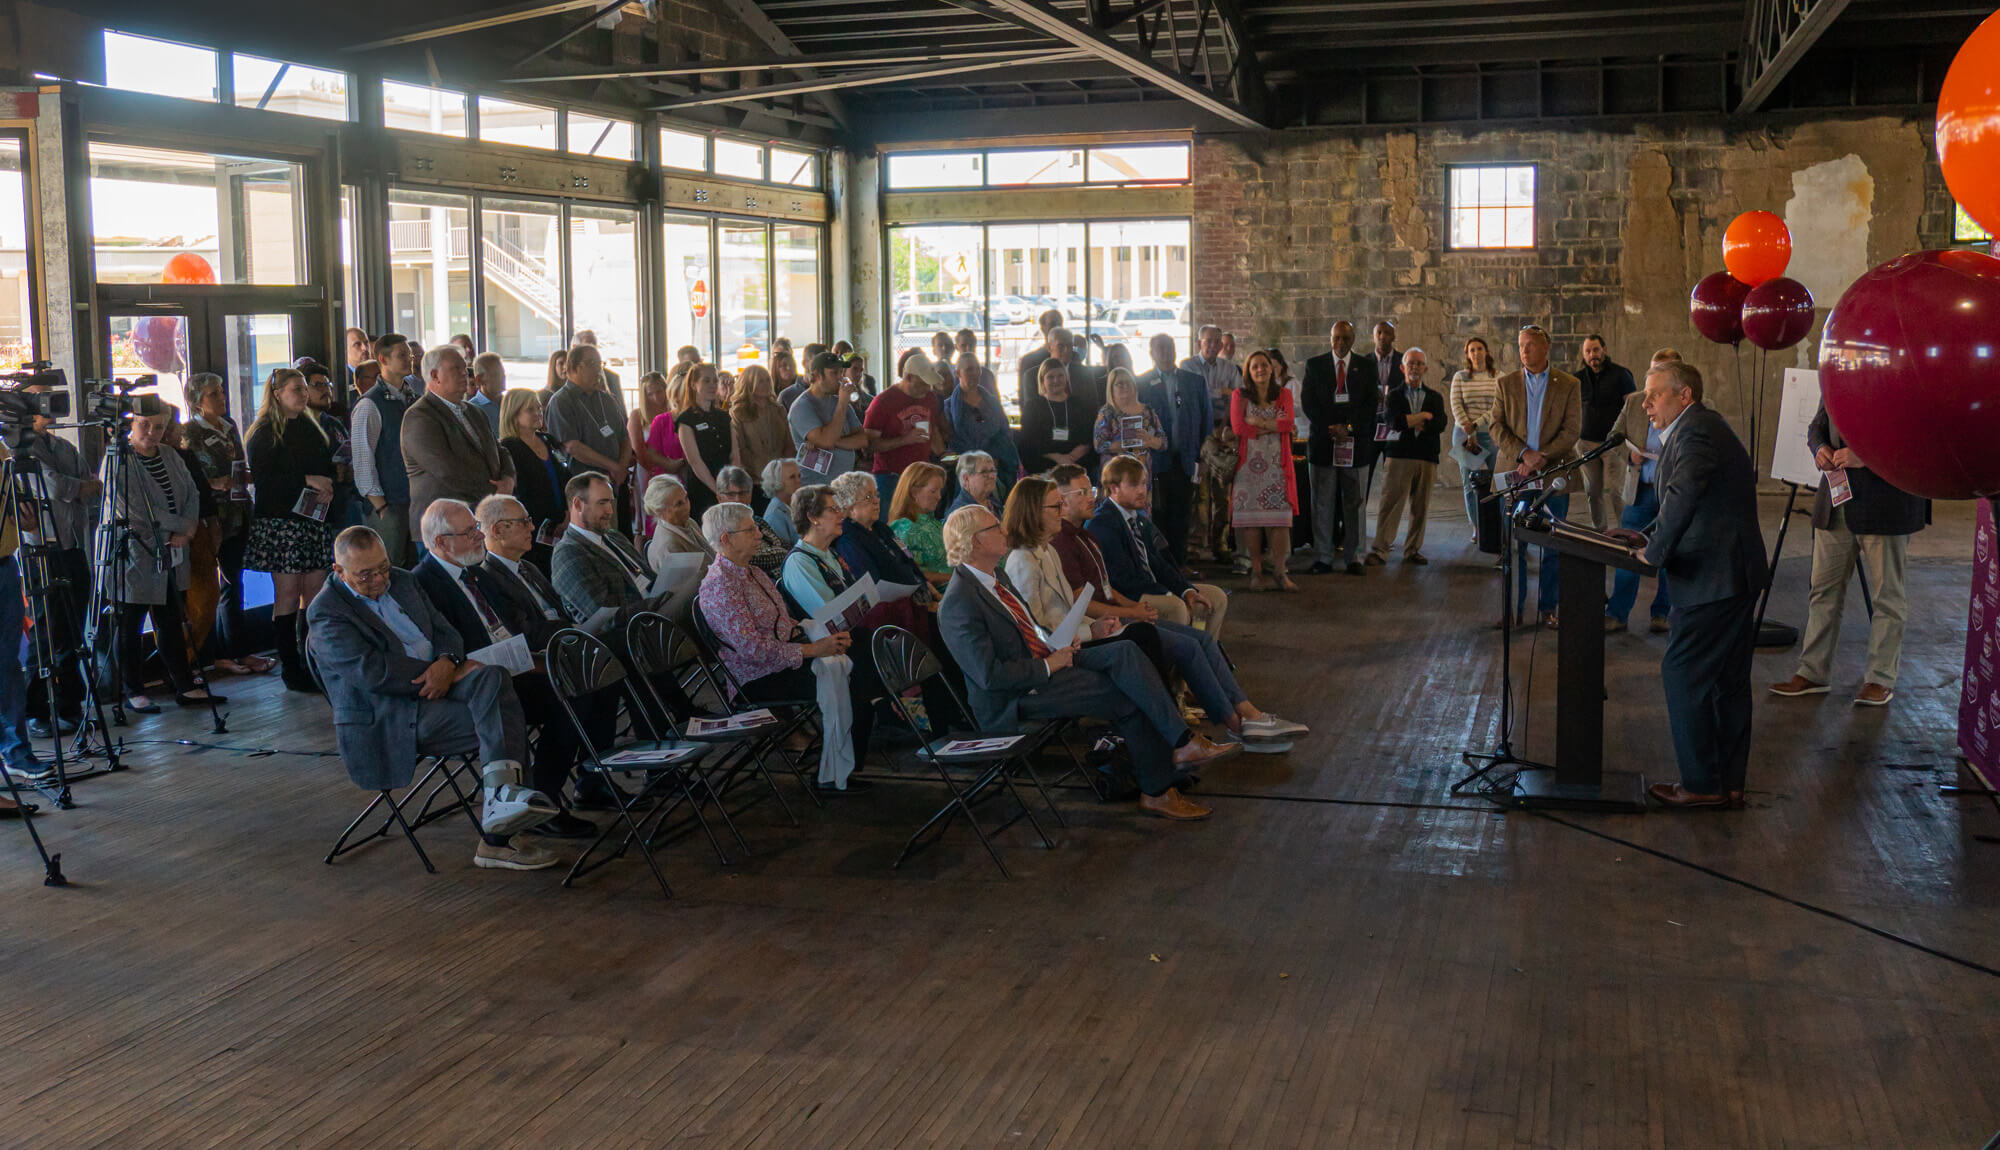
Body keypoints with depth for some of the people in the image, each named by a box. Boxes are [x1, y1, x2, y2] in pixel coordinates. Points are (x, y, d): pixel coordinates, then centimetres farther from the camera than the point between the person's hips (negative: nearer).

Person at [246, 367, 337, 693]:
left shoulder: (310, 428, 17)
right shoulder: (264, 433, -4)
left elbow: (326, 468, 26)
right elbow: (262, 479, -13)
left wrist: (327, 487, 5)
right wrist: (306, 480, -17)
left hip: (313, 519, 6)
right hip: (280, 522, -6)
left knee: (315, 591, 2)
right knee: (287, 592, -4)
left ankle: (312, 663, 8)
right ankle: (292, 669, 0)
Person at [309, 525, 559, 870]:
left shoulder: (403, 581, 16)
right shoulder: (327, 611, -6)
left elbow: (445, 631, 15)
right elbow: (373, 673, -18)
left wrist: (448, 661, -10)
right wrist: (446, 672, -17)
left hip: (436, 685, 7)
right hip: (387, 719, -7)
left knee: (492, 676, -23)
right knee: (498, 716, -24)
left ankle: (499, 795, -31)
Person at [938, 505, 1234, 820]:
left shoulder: (997, 575, 11)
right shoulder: (958, 603, -20)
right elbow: (989, 675, -25)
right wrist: (1048, 665, -17)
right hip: (1016, 698, -9)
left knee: (1125, 652, -12)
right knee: (1128, 699, -15)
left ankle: (1183, 742, -16)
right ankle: (1157, 791, -4)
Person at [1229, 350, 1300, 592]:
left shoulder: (1284, 395, 11)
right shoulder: (1239, 396, 7)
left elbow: (1289, 422, -6)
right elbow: (1237, 426, -8)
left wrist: (1257, 422, -9)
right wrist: (1273, 426, -5)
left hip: (1277, 465, 1)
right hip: (1249, 463, -1)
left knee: (1280, 518, -6)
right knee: (1251, 518, -4)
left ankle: (1279, 571, -1)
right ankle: (1256, 570, 5)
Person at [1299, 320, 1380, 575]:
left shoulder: (1366, 366, 8)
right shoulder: (1314, 365, 7)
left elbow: (1371, 402, 1)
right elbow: (1308, 401, 0)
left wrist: (1348, 428, -12)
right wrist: (1330, 428, -11)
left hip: (1356, 442, 1)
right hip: (1323, 442, 0)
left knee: (1355, 503, 2)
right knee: (1322, 503, 2)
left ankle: (1352, 558, 8)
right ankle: (1322, 558, 6)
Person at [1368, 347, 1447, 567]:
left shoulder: (1435, 398, 16)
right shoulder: (1394, 395, 8)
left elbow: (1440, 424, -1)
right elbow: (1396, 421, -10)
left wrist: (1412, 423, -5)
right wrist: (1425, 416, -2)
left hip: (1427, 458, 3)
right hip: (1399, 457, -3)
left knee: (1421, 508, 5)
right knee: (1390, 504, -10)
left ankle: (1412, 550, 14)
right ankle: (1380, 550, -10)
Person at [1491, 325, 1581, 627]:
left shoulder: (1569, 385, 5)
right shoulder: (1505, 384, 9)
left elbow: (1572, 429, -3)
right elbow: (1497, 427, 2)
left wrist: (1542, 457, -14)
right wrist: (1524, 454, -12)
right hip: (1514, 472, 1)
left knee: (1553, 545, 2)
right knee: (1513, 543, 2)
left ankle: (1548, 607, 10)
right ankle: (1513, 608, 10)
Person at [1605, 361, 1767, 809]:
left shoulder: (1696, 430, -15)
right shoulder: (1702, 427, 19)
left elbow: (1684, 495, -29)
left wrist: (1656, 553, -22)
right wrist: (1647, 535, 13)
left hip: (1714, 579, -11)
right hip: (1735, 573, 11)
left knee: (1683, 674, -4)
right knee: (1728, 680, 13)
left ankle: (1701, 784, 1)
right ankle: (1730, 784, 20)